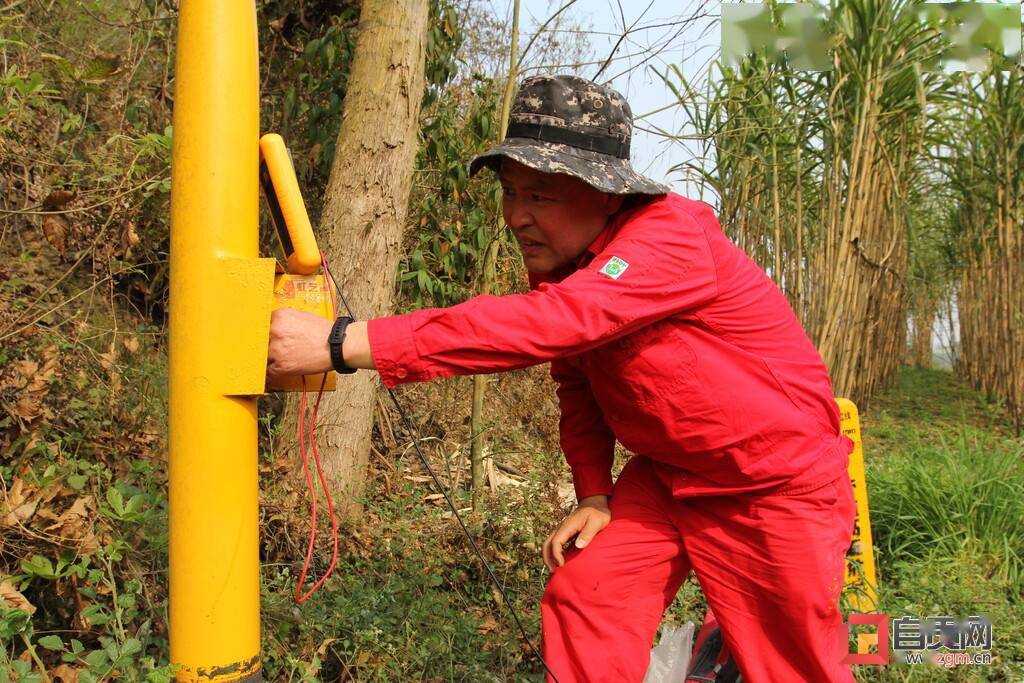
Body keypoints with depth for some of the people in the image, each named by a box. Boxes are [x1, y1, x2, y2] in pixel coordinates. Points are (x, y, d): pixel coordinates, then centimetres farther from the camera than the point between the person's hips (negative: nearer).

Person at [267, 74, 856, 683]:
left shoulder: (674, 239, -30)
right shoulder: (558, 260, -3)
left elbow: (544, 325, -44)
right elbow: (577, 385, 10)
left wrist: (343, 343, -47)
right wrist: (594, 493, -1)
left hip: (779, 486, -6)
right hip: (666, 475, 7)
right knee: (581, 594, -5)